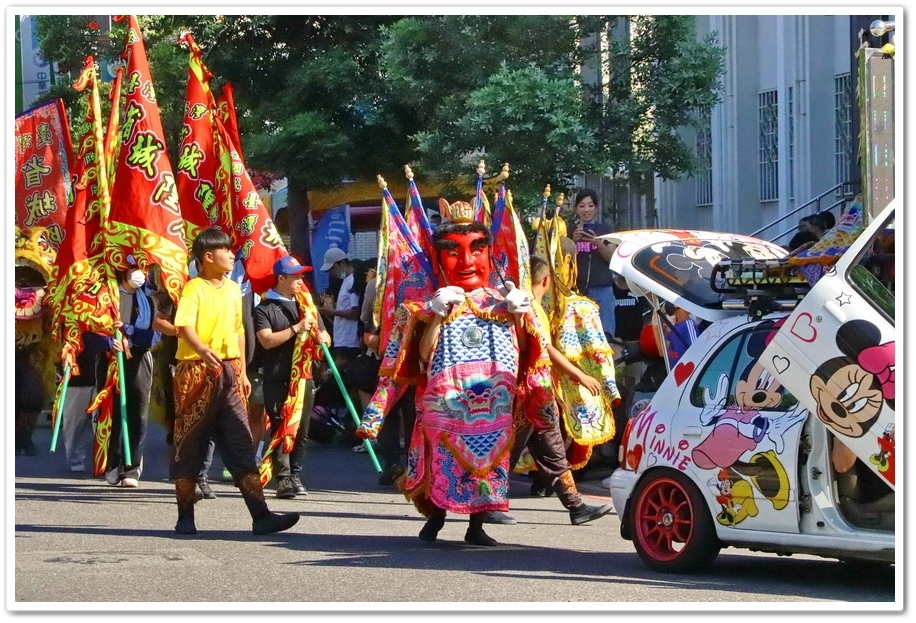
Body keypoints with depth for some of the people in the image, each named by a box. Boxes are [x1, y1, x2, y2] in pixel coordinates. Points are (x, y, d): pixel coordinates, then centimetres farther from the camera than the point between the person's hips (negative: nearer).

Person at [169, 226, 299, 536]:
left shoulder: (233, 289, 14)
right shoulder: (194, 289, -8)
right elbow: (184, 326, -23)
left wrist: (242, 372, 20)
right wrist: (202, 350, -41)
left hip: (229, 372, 6)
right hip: (197, 371, -6)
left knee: (241, 444, 0)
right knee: (189, 444, 2)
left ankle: (260, 515, -5)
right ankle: (185, 517, 10)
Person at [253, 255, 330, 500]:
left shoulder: (306, 304, 18)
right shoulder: (265, 308, 1)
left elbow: (325, 337, 22)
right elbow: (267, 340, -13)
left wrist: (320, 337, -2)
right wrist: (297, 328, -15)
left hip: (303, 376, 5)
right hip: (277, 378, -5)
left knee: (301, 429, 4)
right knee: (281, 427, -7)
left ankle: (295, 475, 11)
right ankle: (283, 478, -8)